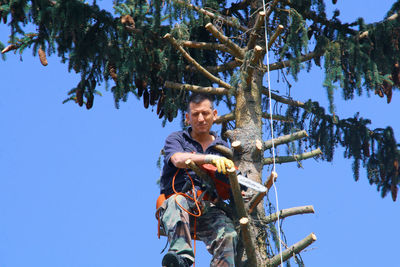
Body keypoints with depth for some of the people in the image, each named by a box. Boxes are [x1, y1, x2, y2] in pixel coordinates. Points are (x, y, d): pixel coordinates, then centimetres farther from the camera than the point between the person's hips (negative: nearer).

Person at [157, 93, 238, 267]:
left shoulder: (222, 148, 26)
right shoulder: (176, 139, 16)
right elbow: (178, 159, -9)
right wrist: (211, 158, -23)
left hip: (208, 208, 3)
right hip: (179, 199, -3)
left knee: (228, 235, -29)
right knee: (177, 201, -40)